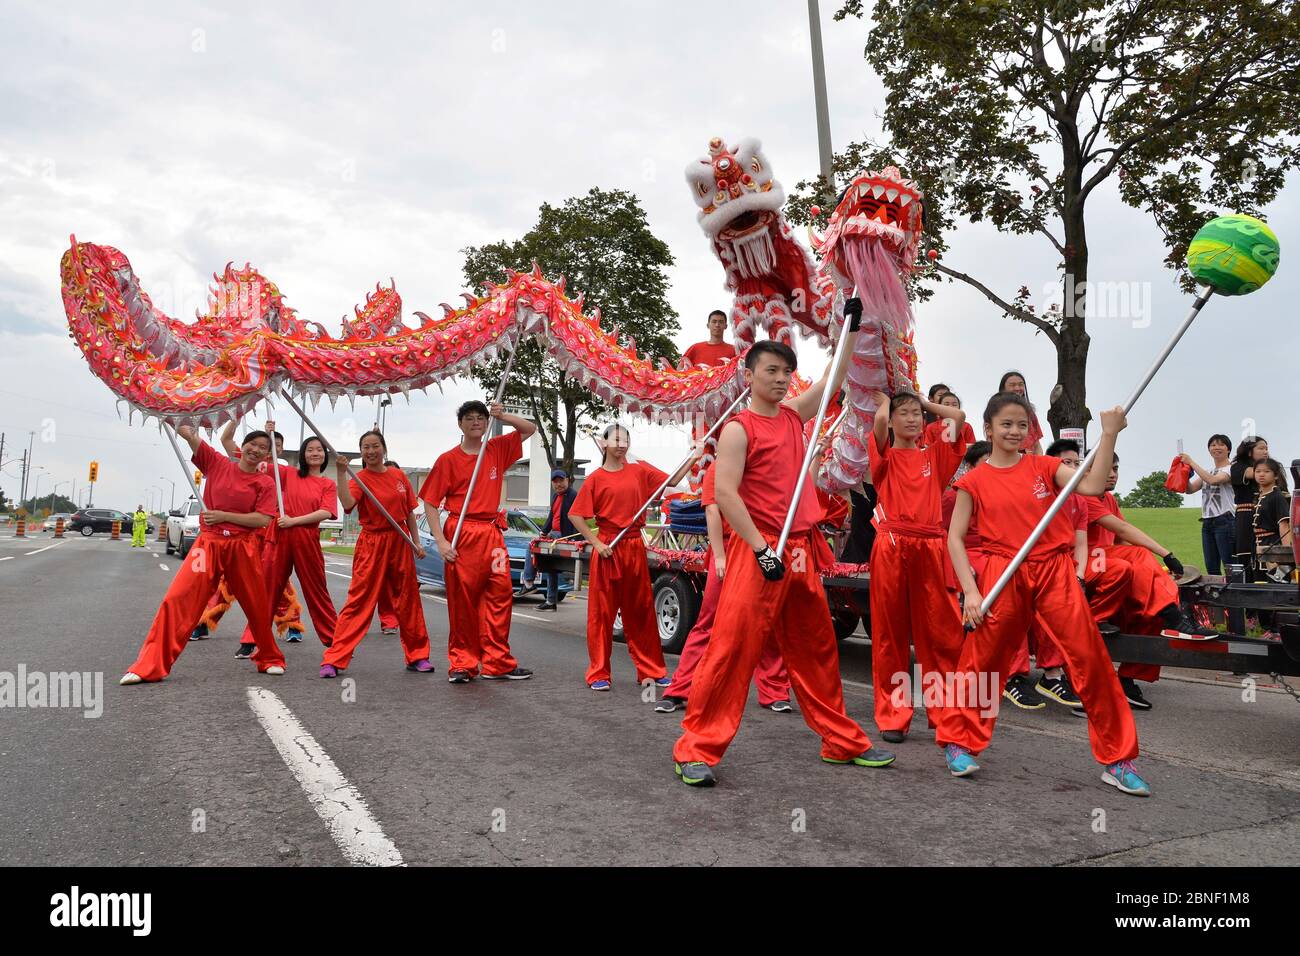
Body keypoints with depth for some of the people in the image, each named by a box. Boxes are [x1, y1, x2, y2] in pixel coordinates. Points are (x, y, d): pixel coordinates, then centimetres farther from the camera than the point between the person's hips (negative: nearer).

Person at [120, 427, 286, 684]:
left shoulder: (266, 483, 3)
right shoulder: (217, 463, 7)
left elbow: (263, 520, -8)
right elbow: (187, 433, 1)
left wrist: (224, 515, -11)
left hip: (244, 548, 0)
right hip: (209, 542, 0)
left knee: (257, 605, 8)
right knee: (178, 599, -12)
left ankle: (269, 659, 29)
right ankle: (151, 665, -8)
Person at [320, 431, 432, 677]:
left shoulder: (399, 476, 6)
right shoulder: (359, 479, -6)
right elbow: (347, 504, -28)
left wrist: (417, 543, 10)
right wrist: (341, 472, -32)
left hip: (400, 543, 4)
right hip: (371, 544, -4)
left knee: (408, 600, 11)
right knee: (359, 601, -6)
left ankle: (417, 656, 22)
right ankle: (334, 659, -2)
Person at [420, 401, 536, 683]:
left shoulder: (497, 449, 10)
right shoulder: (448, 459, -1)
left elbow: (530, 428, 17)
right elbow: (430, 503, -2)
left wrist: (502, 416, 0)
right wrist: (441, 541, -11)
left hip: (492, 533, 4)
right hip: (461, 534, -4)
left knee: (500, 594, 0)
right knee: (461, 600, 0)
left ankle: (497, 663, 6)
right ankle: (462, 664, 10)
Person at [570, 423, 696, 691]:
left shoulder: (639, 471, 6)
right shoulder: (595, 479, -3)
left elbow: (672, 481, 8)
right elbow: (577, 516, -3)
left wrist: (693, 458, -3)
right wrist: (596, 543, -10)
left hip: (635, 548, 3)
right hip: (607, 549, -3)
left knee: (641, 611, 10)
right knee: (602, 611, 3)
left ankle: (651, 670, 19)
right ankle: (598, 674, 11)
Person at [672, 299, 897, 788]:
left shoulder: (793, 414, 14)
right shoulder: (738, 428, -6)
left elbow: (833, 379, 26)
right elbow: (725, 494, -15)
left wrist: (851, 327, 21)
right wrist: (762, 549, -20)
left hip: (801, 551, 7)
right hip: (757, 551, -7)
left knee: (816, 649, 14)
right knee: (732, 646, -11)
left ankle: (842, 741, 25)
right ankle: (697, 748, -4)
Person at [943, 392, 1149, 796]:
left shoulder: (1044, 466, 8)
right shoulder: (974, 481, 3)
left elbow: (1093, 486, -7)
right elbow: (955, 538, 1)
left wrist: (1109, 435, -13)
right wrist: (970, 591, -8)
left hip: (1055, 571, 1)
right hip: (1003, 575, -1)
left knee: (1091, 657, -3)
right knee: (982, 659, 3)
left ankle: (1117, 759, 9)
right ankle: (958, 742, 23)